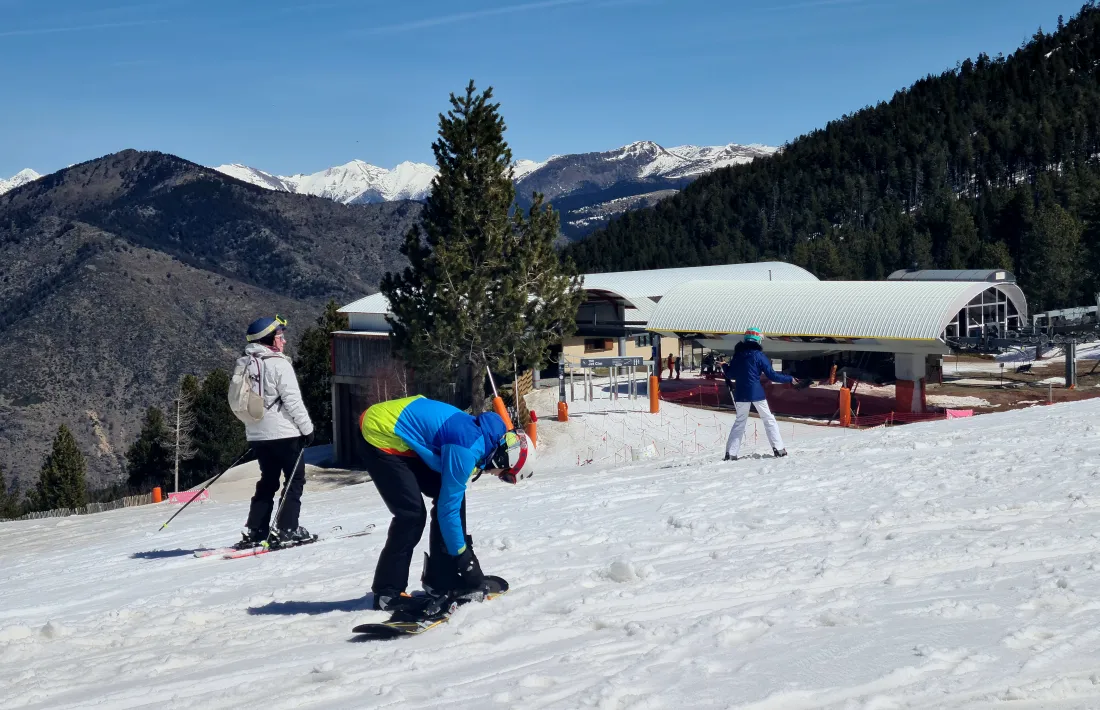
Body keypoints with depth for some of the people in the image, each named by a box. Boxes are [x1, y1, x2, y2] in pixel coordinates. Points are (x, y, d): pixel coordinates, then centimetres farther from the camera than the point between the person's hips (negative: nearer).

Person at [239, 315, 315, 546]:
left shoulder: (246, 365, 9)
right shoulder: (278, 364, -14)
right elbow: (293, 400, -16)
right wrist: (307, 428, -8)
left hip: (256, 434, 7)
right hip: (283, 433, -7)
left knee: (268, 481, 16)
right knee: (295, 480, 4)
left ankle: (255, 531, 11)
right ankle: (287, 529, -1)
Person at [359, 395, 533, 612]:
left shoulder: (482, 433, 3)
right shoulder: (467, 450, -25)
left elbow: (450, 500, 14)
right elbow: (448, 508, -18)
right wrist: (463, 555, -8)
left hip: (400, 435, 10)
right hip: (382, 434, -10)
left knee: (451, 495, 4)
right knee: (411, 514, -13)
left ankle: (441, 577, 12)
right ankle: (387, 593, -1)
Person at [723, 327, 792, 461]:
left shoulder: (737, 355, 5)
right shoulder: (758, 355, -7)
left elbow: (730, 374, 9)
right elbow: (771, 375, -8)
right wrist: (789, 379, 3)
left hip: (741, 394, 4)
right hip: (756, 393, -4)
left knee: (739, 421, 12)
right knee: (769, 419, 9)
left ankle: (731, 453, 3)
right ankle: (778, 449, 5)